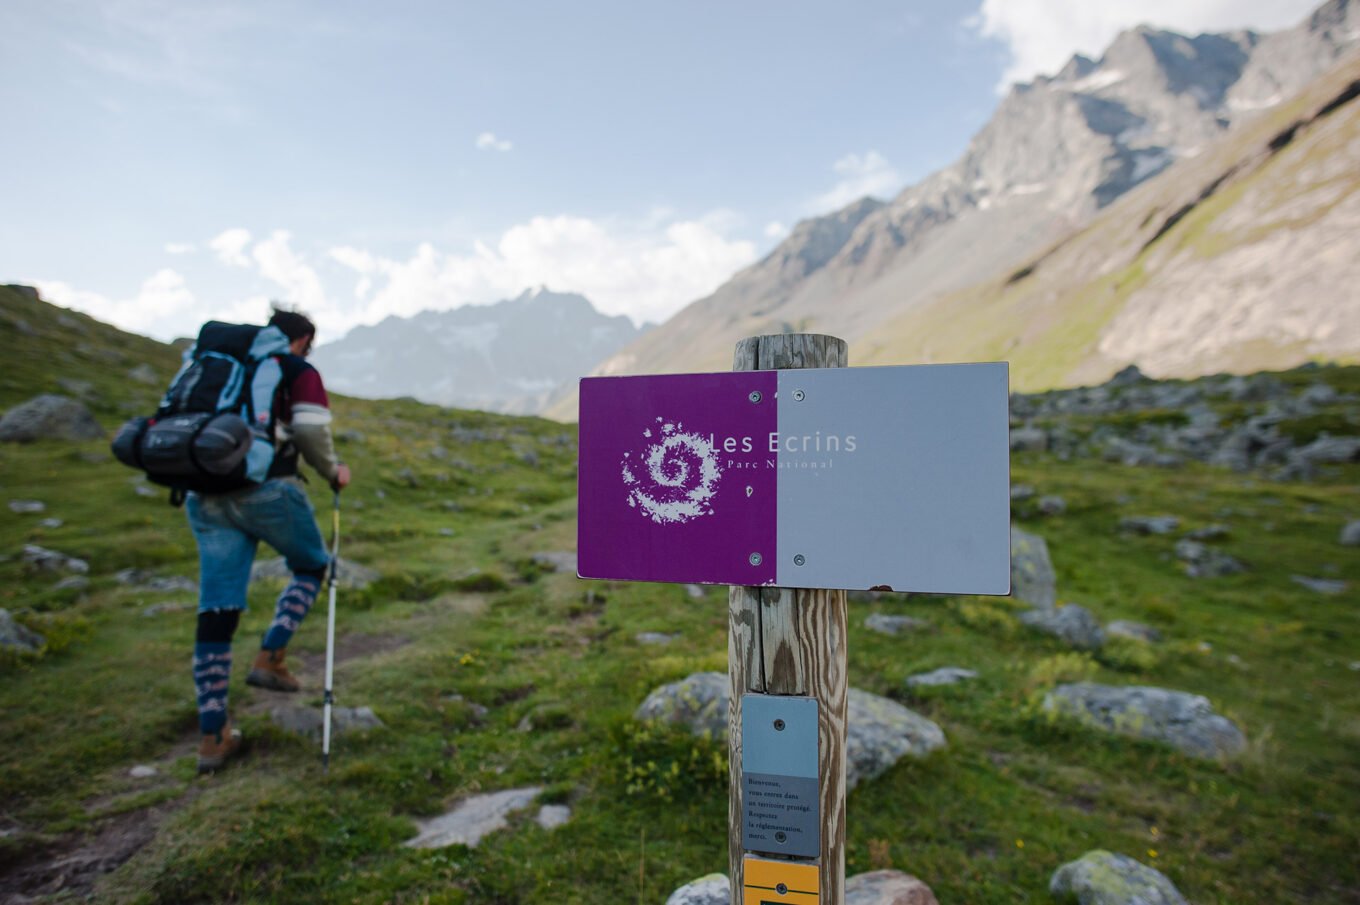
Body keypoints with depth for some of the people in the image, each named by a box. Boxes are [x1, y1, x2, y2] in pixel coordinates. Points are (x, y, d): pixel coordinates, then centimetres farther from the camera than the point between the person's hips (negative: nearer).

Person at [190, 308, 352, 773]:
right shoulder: (300, 372, 4)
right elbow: (312, 431, -10)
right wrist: (332, 472, 8)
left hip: (205, 496, 6)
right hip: (268, 490, -5)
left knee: (216, 609, 7)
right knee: (311, 566, 22)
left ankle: (212, 737, 11)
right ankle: (269, 659, 7)